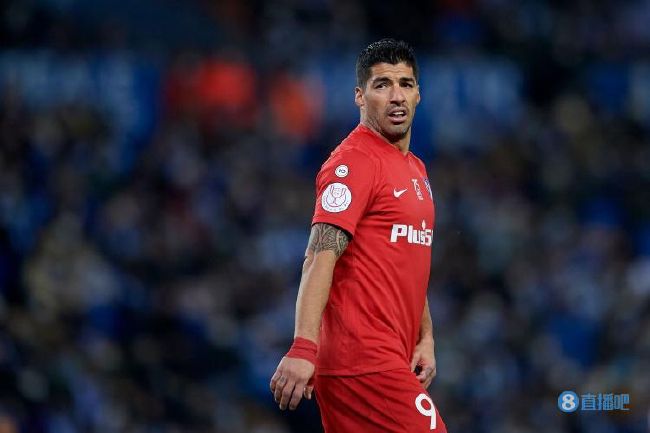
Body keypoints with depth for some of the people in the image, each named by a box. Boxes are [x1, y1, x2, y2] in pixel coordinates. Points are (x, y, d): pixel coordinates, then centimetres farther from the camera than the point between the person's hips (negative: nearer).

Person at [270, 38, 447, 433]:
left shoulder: (416, 169, 20)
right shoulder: (354, 161, -9)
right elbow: (321, 257, -19)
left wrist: (426, 337, 17)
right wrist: (303, 348, -29)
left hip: (395, 359, 9)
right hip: (365, 364, -9)